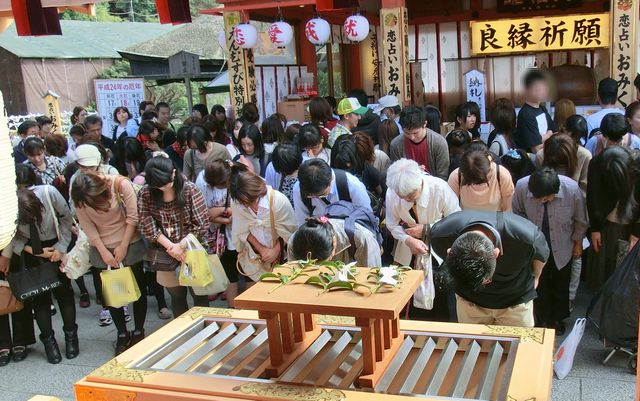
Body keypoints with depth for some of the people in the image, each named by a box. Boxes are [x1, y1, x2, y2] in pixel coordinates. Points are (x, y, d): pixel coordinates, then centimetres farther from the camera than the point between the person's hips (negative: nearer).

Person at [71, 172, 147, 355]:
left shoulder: (121, 184, -23)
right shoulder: (78, 197, -14)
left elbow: (133, 217, -17)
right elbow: (88, 226, -8)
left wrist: (123, 247, -13)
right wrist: (103, 251, -11)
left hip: (129, 243, -2)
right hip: (102, 248, 2)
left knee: (138, 288, 6)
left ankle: (139, 332, 23)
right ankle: (122, 334, 23)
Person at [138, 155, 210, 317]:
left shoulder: (190, 190, -12)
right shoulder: (145, 194, -6)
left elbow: (202, 225, -11)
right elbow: (148, 227, -8)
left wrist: (181, 246, -18)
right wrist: (171, 247, -16)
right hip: (165, 253, 2)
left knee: (199, 295, 7)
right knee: (177, 296, 14)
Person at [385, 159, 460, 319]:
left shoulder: (440, 188, -28)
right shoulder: (392, 193, -21)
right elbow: (393, 225, -7)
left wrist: (426, 229, -25)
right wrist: (408, 240, -27)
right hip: (409, 252, 2)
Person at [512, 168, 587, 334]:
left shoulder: (572, 188, -28)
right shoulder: (522, 186, -29)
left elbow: (580, 220, -8)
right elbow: (517, 213, -6)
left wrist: (578, 243, 3)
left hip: (562, 248, 1)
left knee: (561, 287, 20)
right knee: (539, 285, 14)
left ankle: (558, 319, 44)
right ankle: (542, 320, 37)